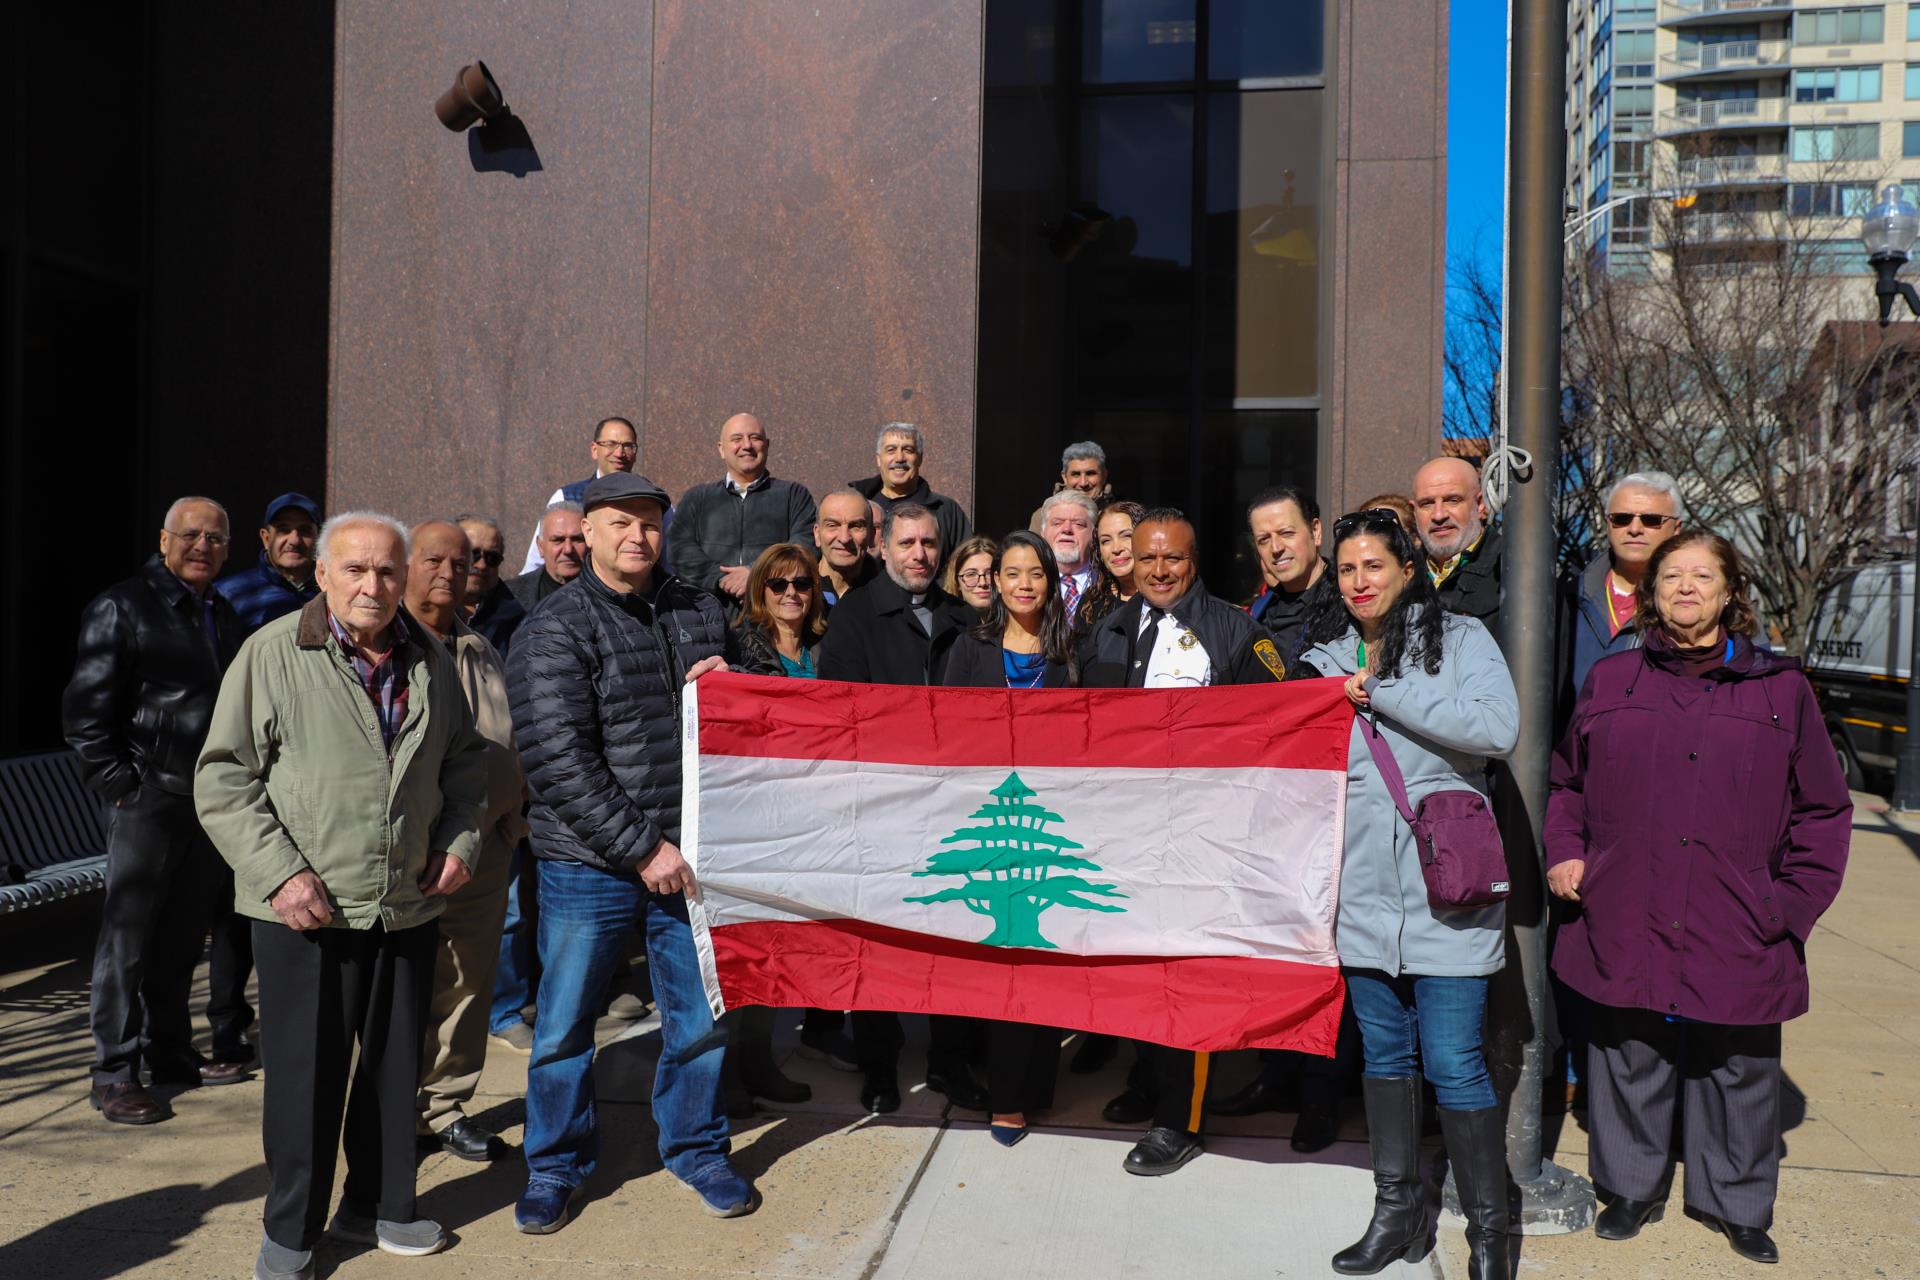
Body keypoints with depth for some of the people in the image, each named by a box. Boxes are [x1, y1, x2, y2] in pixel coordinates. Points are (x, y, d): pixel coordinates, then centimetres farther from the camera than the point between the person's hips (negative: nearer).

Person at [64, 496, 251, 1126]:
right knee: (127, 938, 0)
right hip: (149, 800, -6)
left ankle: (170, 1055, 25)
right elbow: (85, 711, -8)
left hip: (210, 805, 6)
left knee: (182, 938, 14)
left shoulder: (225, 616, 15)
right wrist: (120, 785, -12)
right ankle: (114, 1075, 9)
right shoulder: (122, 606, -5)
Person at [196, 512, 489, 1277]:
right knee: (304, 1074, 6)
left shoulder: (431, 666, 8)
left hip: (409, 907, 4)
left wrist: (461, 840, 5)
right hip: (306, 911, -4)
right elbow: (223, 778, -7)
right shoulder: (272, 654, -7)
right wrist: (280, 870, -14)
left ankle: (377, 1205, 33)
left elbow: (467, 764, 20)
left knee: (396, 1067, 15)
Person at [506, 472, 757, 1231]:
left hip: (690, 855, 4)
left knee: (700, 1017, 12)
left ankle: (696, 1148, 33)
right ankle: (555, 1164, 30)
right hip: (591, 864, -3)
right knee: (563, 1024, 9)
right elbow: (559, 762, -14)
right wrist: (642, 847, -17)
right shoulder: (554, 631, -6)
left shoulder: (698, 612, 9)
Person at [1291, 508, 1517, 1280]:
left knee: (1452, 1062, -2)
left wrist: (1379, 691, -17)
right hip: (1363, 892, 4)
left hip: (1446, 892, -4)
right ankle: (1398, 1214, 28)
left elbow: (1498, 728, -18)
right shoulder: (1324, 661, 10)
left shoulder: (1459, 640, -2)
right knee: (1384, 1054, 14)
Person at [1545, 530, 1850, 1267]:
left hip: (1736, 941, 0)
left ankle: (1737, 1204, 33)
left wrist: (1793, 903, -2)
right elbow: (1567, 782, 16)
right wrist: (1564, 851, 2)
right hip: (1626, 929, 1)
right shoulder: (1610, 681, 6)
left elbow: (1823, 811, 6)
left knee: (1738, 1071, 12)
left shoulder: (1780, 689, 4)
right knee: (1631, 1063, 12)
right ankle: (1633, 1188, 32)